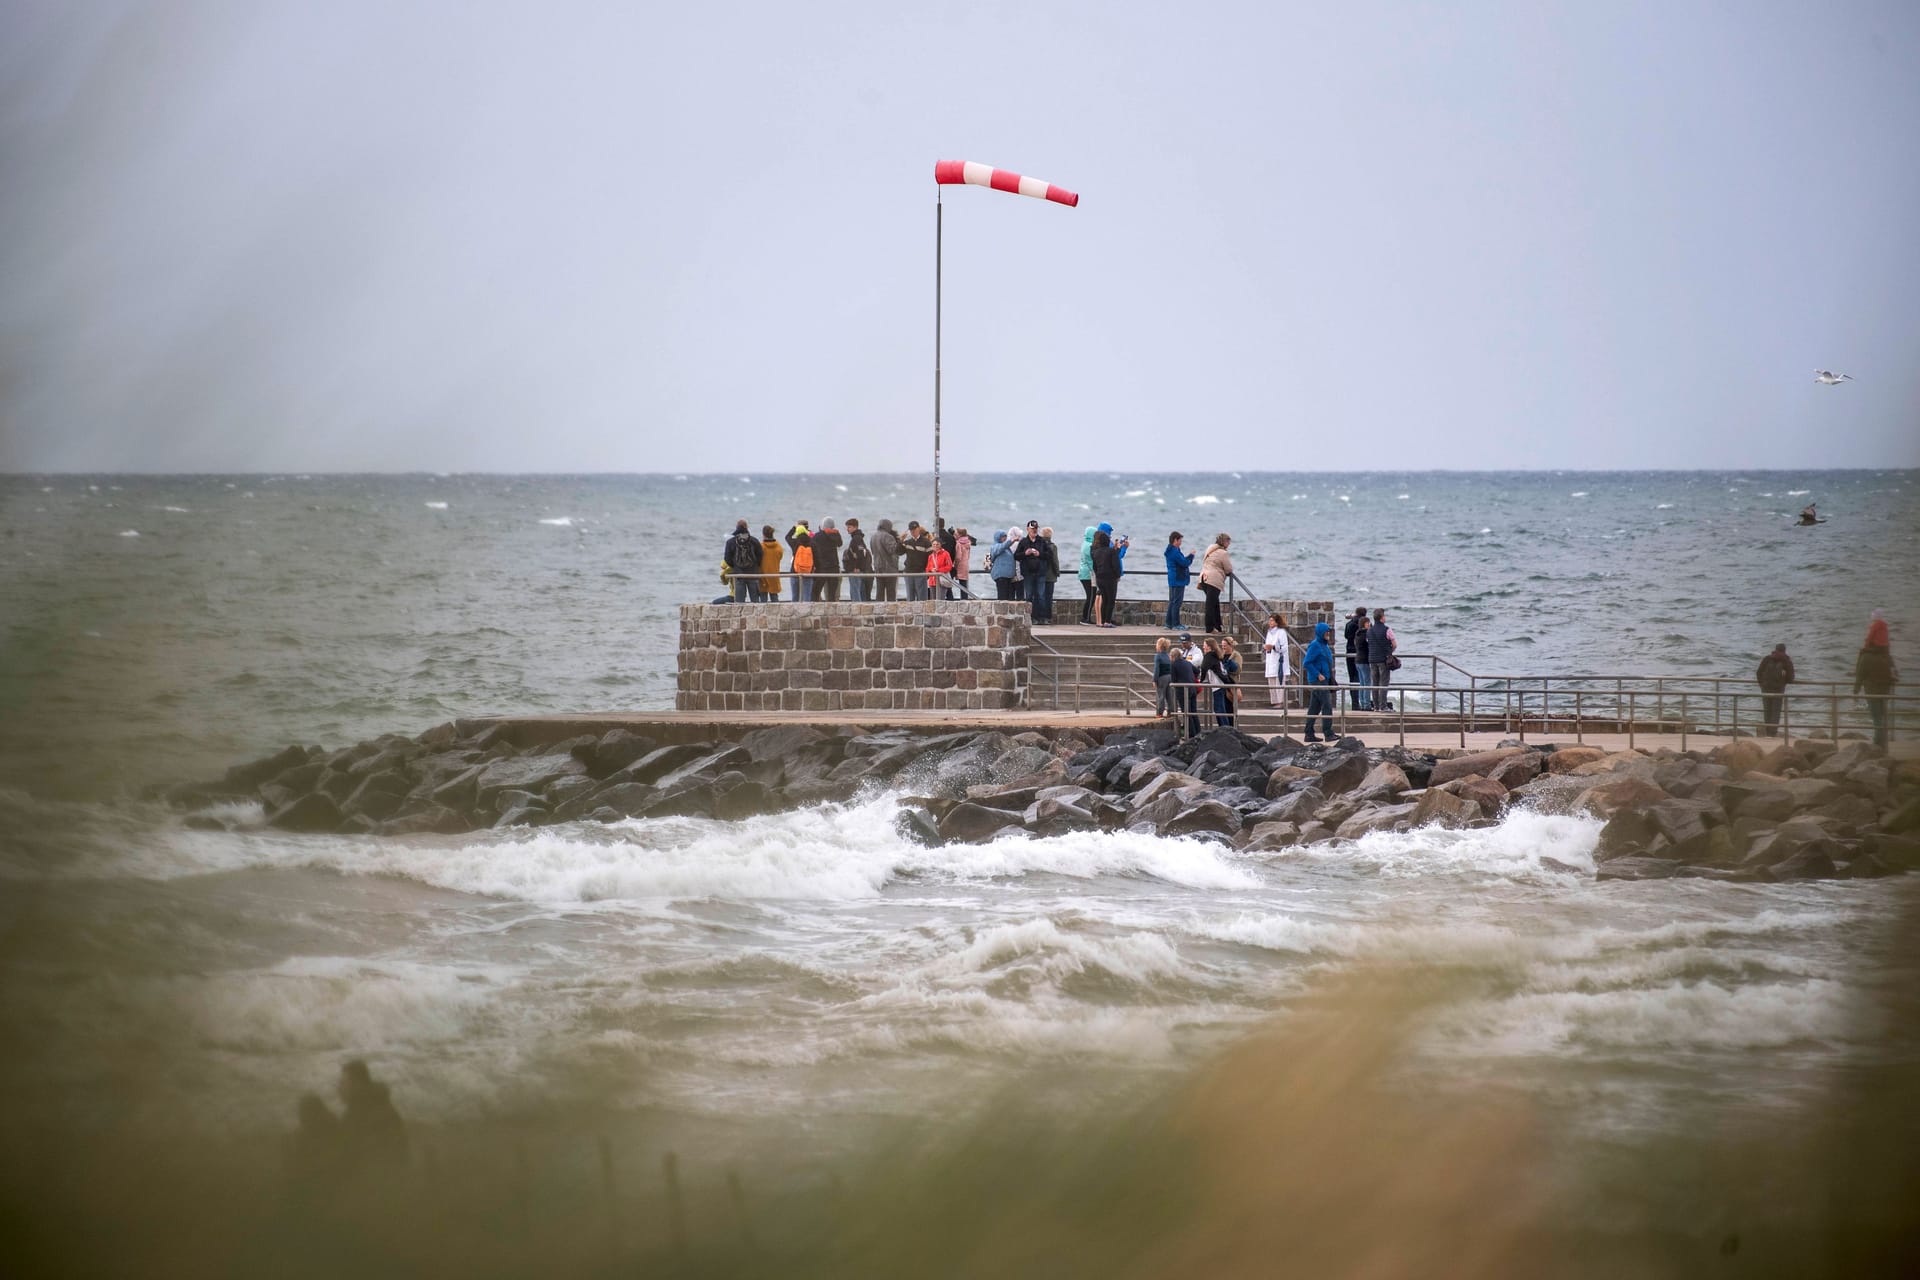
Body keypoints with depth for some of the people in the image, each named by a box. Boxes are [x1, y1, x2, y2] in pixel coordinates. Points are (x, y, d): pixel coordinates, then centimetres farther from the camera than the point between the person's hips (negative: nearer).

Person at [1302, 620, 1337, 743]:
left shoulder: (1324, 645, 15)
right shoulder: (1314, 646, -13)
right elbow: (1306, 663, -18)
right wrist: (1318, 675, -19)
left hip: (1324, 681, 9)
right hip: (1318, 681, -9)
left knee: (1314, 708, 10)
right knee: (1327, 706, -11)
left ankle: (1309, 734, 13)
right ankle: (1328, 734, -11)